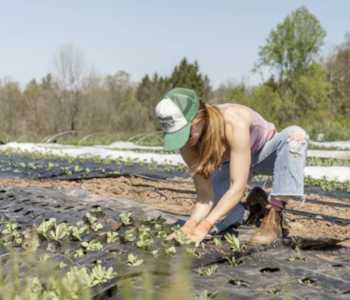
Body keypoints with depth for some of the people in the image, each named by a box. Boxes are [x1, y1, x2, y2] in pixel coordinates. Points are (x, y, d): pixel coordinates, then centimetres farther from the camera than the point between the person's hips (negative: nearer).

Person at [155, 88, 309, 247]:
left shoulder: (233, 122, -42)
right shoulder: (187, 143, -26)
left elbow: (238, 187, -42)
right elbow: (205, 193, -22)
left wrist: (203, 227, -47)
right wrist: (190, 224, -42)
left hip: (265, 154, -3)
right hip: (230, 163, 4)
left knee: (296, 135, -39)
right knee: (202, 219, -16)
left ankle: (273, 217, -31)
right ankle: (254, 208, 11)